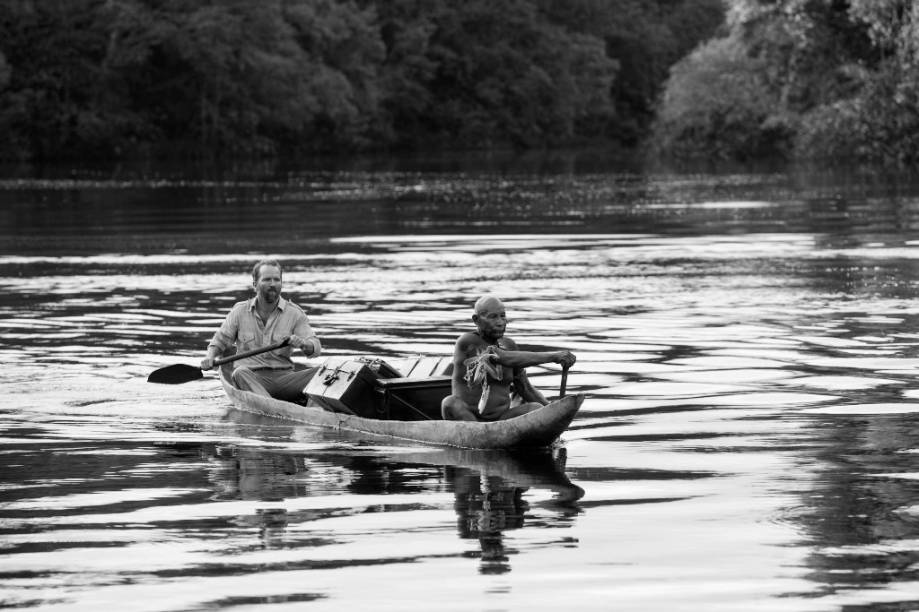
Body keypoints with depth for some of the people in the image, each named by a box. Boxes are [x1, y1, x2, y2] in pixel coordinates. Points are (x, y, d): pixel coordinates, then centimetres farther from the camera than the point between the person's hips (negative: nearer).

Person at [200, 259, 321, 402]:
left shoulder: (294, 313, 8)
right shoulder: (240, 311, 11)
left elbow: (316, 348, 0)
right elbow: (219, 341, 17)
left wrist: (303, 344, -24)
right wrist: (210, 357, -6)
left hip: (284, 376, 1)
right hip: (251, 379, -1)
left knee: (319, 372, -24)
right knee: (240, 373, -36)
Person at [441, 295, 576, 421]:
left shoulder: (508, 345, 10)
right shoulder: (466, 342, -10)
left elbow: (526, 389, 13)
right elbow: (506, 359, -23)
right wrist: (553, 356, -28)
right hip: (465, 420, -5)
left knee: (537, 409, -19)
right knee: (450, 403, -34)